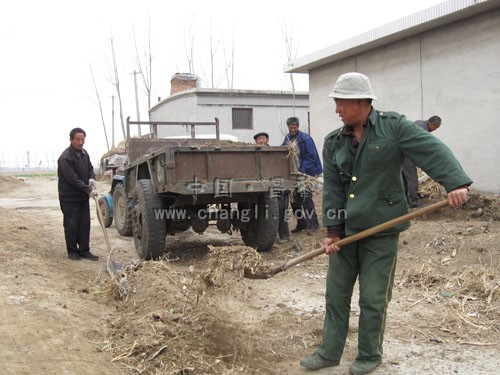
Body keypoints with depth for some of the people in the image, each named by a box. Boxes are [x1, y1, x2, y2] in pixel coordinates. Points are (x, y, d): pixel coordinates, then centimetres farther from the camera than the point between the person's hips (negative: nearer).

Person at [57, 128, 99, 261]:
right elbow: (73, 179, -22)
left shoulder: (84, 153, 7)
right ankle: (72, 251, 13)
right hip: (69, 197, -7)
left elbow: (90, 168, 18)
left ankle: (84, 250, 14)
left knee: (85, 224, 7)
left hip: (83, 196, 7)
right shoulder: (65, 158, -18)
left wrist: (92, 178, -5)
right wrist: (88, 190, -22)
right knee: (71, 225, 1)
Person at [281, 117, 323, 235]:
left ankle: (312, 224, -8)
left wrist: (302, 171, -21)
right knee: (294, 199, 10)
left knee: (305, 197, -14)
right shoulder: (287, 139, 10)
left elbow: (311, 156, -15)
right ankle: (301, 223, 22)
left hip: (306, 172, -7)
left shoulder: (305, 138, -11)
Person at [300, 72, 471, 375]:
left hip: (381, 229, -5)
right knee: (336, 294, 12)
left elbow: (434, 151, -18)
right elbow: (332, 189, 3)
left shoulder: (394, 127, -8)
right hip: (346, 229, 5)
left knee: (373, 298, 5)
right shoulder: (334, 142, 5)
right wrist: (333, 230, -2)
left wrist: (456, 182, -34)